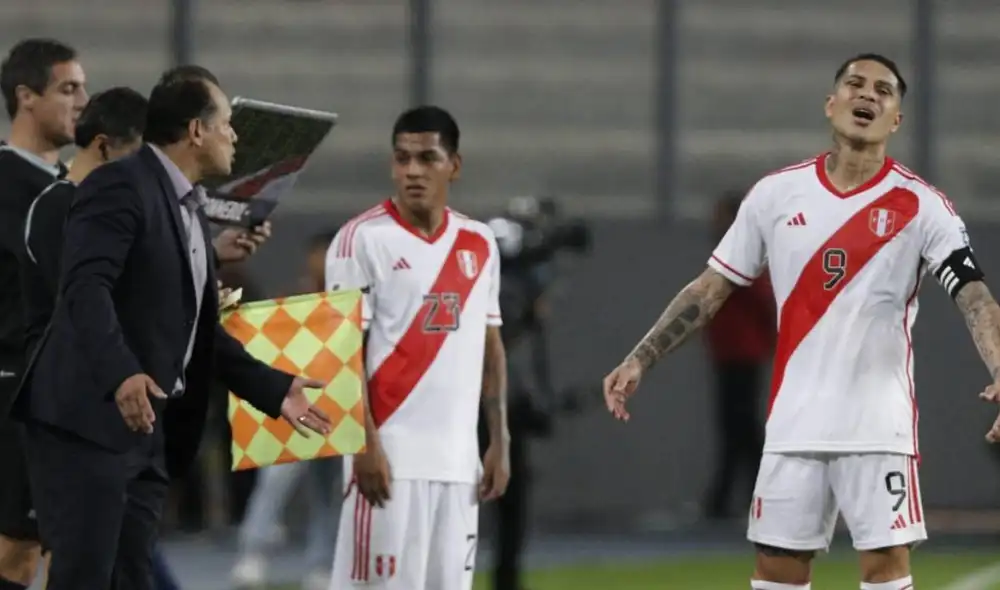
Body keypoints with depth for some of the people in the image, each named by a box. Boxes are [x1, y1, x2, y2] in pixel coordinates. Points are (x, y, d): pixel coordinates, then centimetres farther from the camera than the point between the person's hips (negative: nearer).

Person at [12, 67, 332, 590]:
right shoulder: (120, 187, -10)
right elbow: (84, 287, -23)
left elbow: (197, 331, 26)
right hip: (88, 419, -10)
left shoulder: (187, 211, 21)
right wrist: (121, 374, -36)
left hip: (148, 429, 10)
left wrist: (274, 389, 23)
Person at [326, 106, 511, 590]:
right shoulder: (363, 240, -5)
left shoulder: (478, 245, 12)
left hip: (457, 458, 6)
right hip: (392, 454, -6)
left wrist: (499, 442, 11)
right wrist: (365, 445, -16)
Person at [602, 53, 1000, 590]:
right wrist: (640, 360, 5)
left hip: (879, 425, -3)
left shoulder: (919, 205, -4)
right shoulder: (776, 195, 5)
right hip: (795, 424, 3)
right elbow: (712, 287, 11)